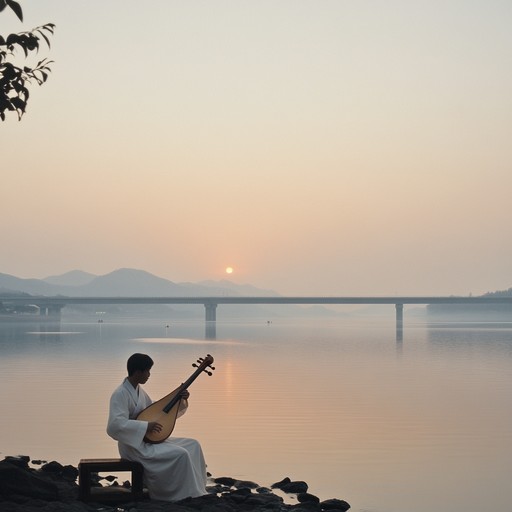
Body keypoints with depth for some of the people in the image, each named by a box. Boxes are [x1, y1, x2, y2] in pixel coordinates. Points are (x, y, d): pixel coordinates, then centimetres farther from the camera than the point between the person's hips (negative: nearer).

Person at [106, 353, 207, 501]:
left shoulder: (139, 391, 12)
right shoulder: (120, 394, -18)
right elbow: (115, 425, -29)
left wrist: (179, 401, 5)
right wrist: (146, 427, -30)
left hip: (148, 440, 10)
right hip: (135, 446, -10)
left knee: (192, 444, 1)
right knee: (180, 454, -24)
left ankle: (196, 490, 1)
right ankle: (186, 495, -10)